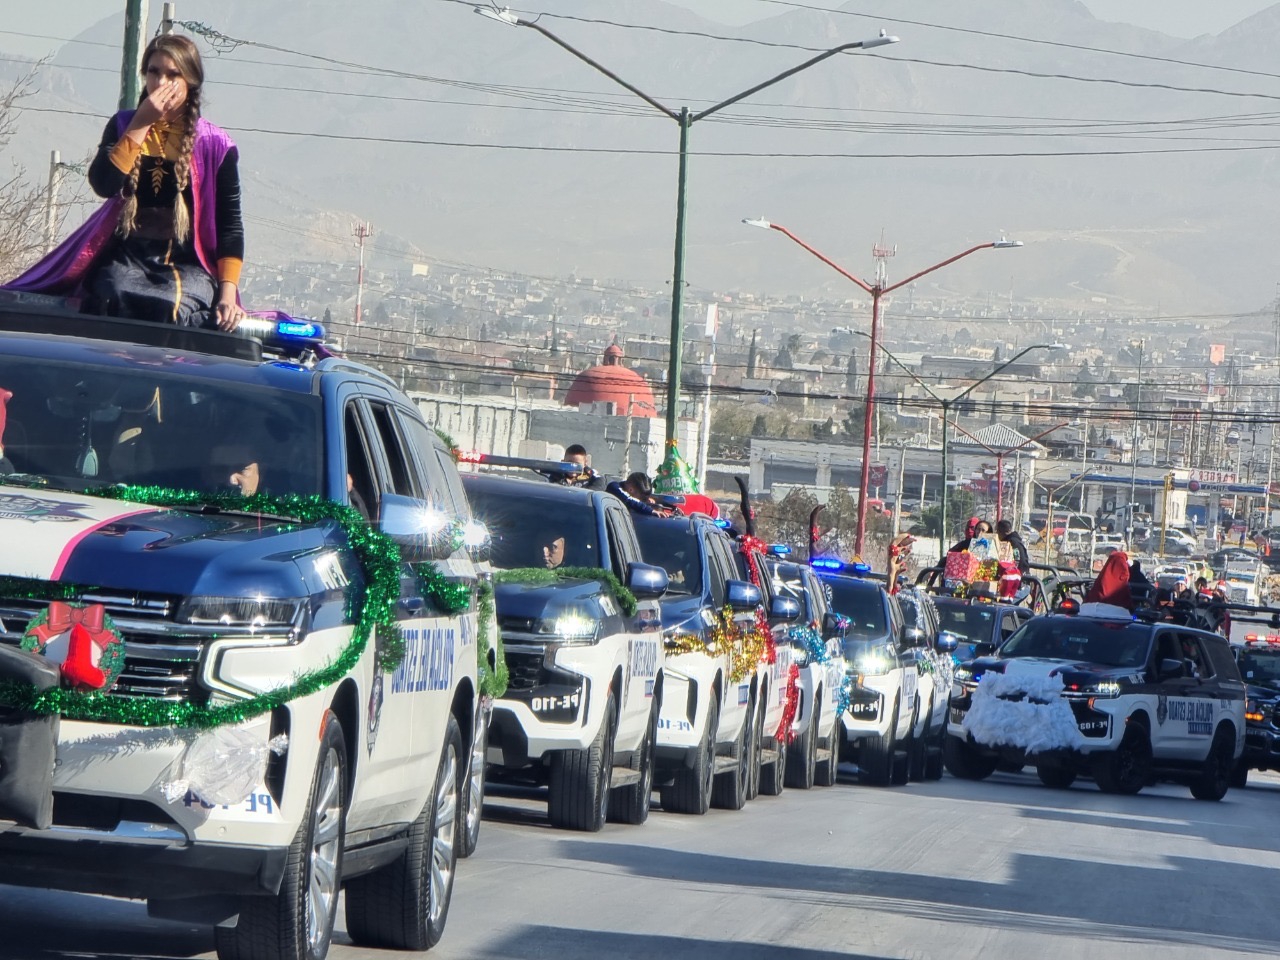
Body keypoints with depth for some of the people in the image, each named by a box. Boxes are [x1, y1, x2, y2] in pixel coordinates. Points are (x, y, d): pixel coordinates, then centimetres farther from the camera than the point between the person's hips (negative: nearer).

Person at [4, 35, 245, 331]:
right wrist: (141, 124, -7)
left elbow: (230, 225, 3)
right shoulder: (124, 125, 11)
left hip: (188, 264, -1)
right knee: (112, 300, -35)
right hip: (128, 256, 1)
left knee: (171, 310, -37)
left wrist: (228, 294, -8)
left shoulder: (214, 145, 5)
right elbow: (104, 184, -7)